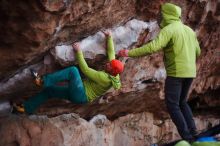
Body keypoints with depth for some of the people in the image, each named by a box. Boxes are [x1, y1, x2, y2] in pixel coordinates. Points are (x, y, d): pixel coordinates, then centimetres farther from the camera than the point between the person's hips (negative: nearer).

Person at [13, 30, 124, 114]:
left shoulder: (104, 78, -22)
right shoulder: (112, 74, 3)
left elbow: (85, 70, -21)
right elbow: (111, 52, 11)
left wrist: (78, 52, -19)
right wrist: (109, 37, 9)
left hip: (81, 96, -10)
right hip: (79, 95, 10)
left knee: (73, 70, -26)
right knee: (49, 90, 7)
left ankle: (43, 81, -24)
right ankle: (26, 108, 8)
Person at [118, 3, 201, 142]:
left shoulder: (168, 30, -12)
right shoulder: (189, 30, 12)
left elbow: (152, 47, -25)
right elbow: (197, 52, 20)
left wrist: (129, 53, -20)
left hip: (176, 73, -8)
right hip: (189, 72, 8)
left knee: (172, 105, 1)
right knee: (182, 102, 23)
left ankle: (187, 136, -4)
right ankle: (192, 130, 12)